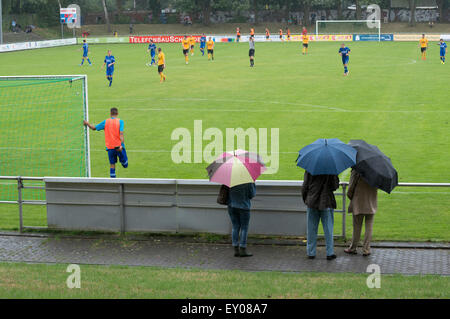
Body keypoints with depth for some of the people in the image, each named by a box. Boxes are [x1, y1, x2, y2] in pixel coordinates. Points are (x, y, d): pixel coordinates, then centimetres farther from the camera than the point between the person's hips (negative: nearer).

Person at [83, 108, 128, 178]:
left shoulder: (106, 122, 4)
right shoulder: (120, 121, -3)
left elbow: (94, 128, 12)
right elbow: (121, 133, -14)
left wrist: (87, 123, 30)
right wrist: (121, 145, -21)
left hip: (110, 147, 2)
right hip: (118, 146, -2)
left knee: (112, 165, 6)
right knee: (125, 165, 12)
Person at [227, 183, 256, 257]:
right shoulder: (248, 182, -16)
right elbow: (252, 195, -5)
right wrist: (253, 184, 5)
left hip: (232, 206, 4)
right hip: (244, 207, -4)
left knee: (235, 228, 10)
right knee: (244, 229, 5)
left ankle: (236, 250, 8)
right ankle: (243, 251, 4)